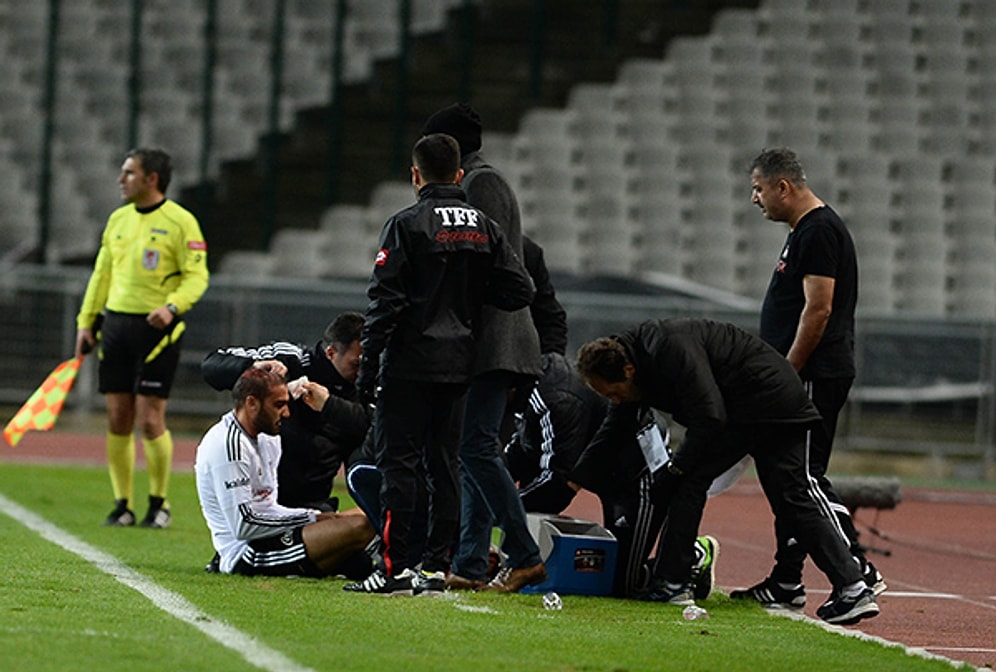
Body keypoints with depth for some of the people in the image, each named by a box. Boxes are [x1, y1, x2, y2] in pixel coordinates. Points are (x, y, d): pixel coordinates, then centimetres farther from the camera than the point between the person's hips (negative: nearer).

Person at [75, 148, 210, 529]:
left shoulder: (180, 222, -6)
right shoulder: (118, 219, 13)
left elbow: (197, 276, -10)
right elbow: (102, 273, 18)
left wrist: (172, 307, -26)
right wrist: (86, 322, 13)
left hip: (156, 328, -6)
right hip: (116, 323, 6)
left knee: (150, 421, -7)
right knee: (118, 421, 3)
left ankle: (159, 504, 8)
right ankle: (123, 504, 11)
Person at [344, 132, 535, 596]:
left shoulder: (407, 225, -7)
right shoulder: (485, 228, 8)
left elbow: (385, 301, -11)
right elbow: (520, 290, 5)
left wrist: (368, 366, -8)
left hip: (410, 365, -5)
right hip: (459, 365, 5)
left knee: (398, 461, -3)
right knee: (444, 463, 10)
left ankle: (395, 568, -8)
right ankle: (436, 567, 8)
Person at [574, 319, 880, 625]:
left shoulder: (671, 349, -22)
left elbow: (710, 418, -23)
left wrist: (674, 469, -14)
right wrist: (572, 482, 14)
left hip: (761, 401, -10)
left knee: (692, 479, -6)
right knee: (792, 499, 5)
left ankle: (671, 584, -5)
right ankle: (852, 587, -4)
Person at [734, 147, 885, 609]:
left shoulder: (819, 231, -14)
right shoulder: (802, 231, 19)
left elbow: (818, 309, -21)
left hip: (813, 378, -11)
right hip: (798, 380, 11)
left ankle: (859, 573, -16)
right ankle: (785, 585, 15)